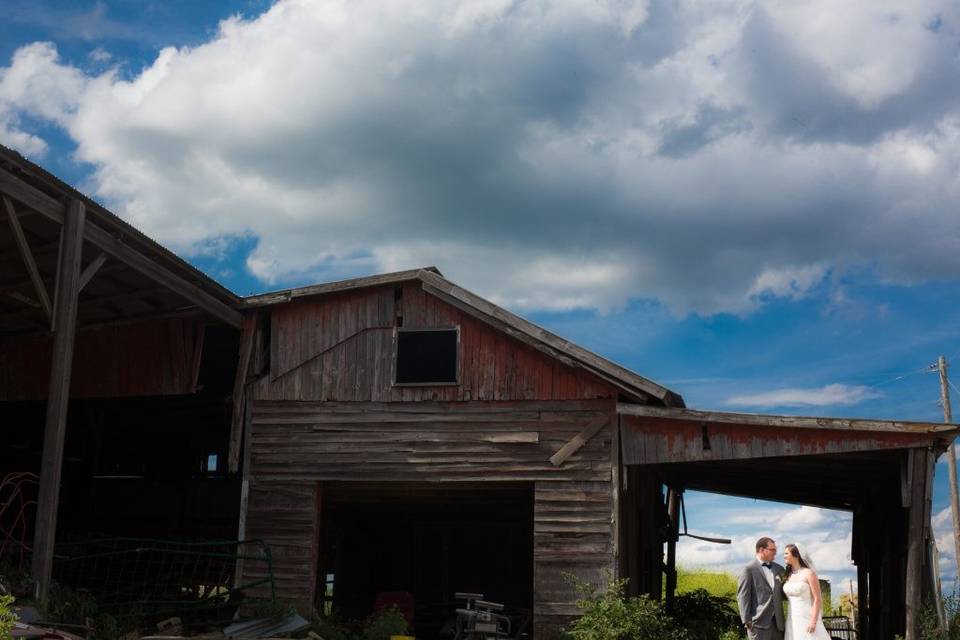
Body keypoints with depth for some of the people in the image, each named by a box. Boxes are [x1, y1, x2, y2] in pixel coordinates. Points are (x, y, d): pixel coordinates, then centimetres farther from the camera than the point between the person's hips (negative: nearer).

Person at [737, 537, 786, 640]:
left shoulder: (778, 569, 16)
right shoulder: (748, 569, -4)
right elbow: (743, 597, -7)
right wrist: (747, 621, -13)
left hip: (777, 622, 6)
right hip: (759, 623, -6)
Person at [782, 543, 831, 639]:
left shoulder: (809, 573, -5)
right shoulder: (788, 576, 12)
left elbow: (817, 599, -10)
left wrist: (813, 622, -17)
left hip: (807, 618, -6)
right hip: (792, 620, 6)